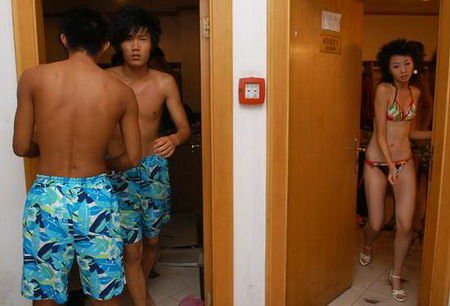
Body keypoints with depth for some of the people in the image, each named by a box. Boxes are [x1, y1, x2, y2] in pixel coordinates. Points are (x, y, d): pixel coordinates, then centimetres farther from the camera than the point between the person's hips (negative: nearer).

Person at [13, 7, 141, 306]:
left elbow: (21, 147, 0)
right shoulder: (122, 92, -4)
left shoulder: (33, 77, -5)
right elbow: (132, 158, 0)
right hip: (96, 198, 0)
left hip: (46, 198, 1)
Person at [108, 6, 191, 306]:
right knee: (132, 248, 1)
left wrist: (174, 139, -28)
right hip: (117, 171, -2)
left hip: (153, 169, 3)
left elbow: (185, 127, -5)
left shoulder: (165, 82, -6)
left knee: (151, 240, 18)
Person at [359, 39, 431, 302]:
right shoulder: (384, 89, -10)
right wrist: (390, 165, -21)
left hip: (405, 162, 4)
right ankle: (367, 247, 41)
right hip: (377, 162, -4)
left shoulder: (415, 92, 8)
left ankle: (396, 276, 19)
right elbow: (381, 132, -14)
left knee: (406, 224, -2)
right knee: (376, 223, 4)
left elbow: (408, 132, 16)